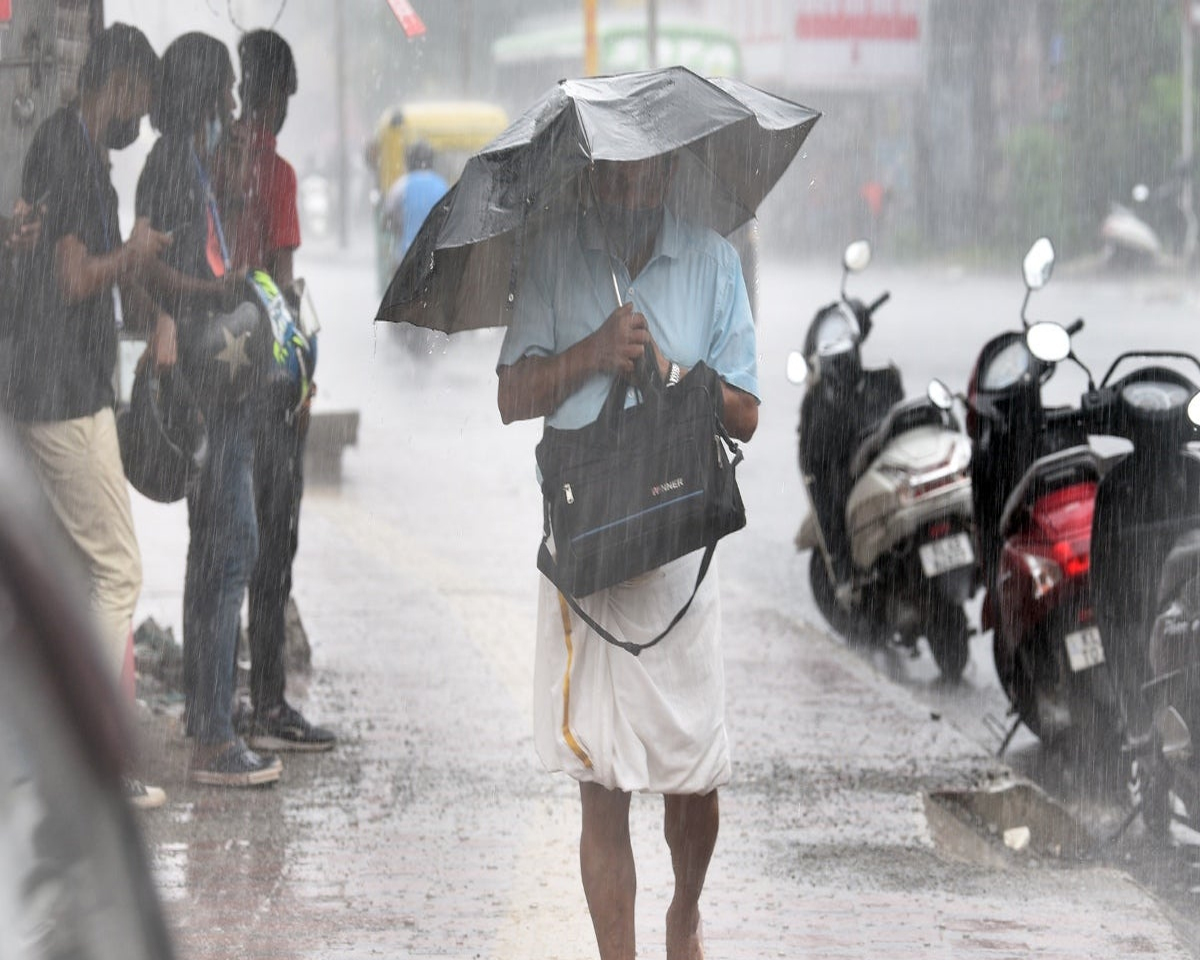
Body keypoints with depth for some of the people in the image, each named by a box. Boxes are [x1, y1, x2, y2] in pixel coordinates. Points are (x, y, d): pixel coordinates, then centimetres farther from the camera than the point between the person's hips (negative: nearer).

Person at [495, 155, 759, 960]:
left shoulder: (713, 264, 5)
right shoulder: (555, 258, 5)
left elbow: (744, 416, 5)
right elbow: (512, 398, 2)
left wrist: (668, 370, -12)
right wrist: (593, 353, -13)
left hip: (681, 541, 0)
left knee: (693, 769, 4)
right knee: (601, 785, -2)